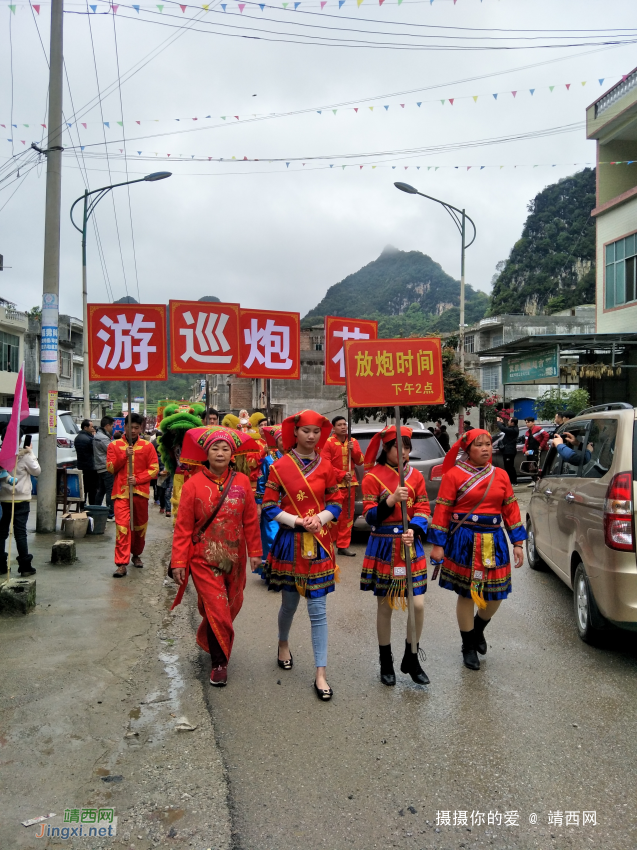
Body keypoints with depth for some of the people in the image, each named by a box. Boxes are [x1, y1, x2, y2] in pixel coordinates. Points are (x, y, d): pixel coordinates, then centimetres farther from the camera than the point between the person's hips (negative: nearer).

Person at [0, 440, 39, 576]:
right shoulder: (24, 456, -11)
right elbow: (36, 471, -1)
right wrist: (31, 453, 3)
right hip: (21, 500, -3)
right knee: (20, 533, 0)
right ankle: (25, 566, 1)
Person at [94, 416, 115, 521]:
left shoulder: (97, 435, 15)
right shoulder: (103, 438, -17)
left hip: (99, 468, 10)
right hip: (107, 468, -10)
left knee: (101, 490, 16)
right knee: (110, 490, -7)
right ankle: (110, 514, -7)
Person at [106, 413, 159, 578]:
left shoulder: (147, 446, 5)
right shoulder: (114, 445, 7)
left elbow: (154, 469, 1)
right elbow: (110, 467, 1)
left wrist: (137, 479, -12)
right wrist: (125, 456, -12)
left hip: (140, 491, 1)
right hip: (121, 492, -1)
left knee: (140, 526, 12)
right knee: (122, 525, -13)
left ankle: (136, 555, 34)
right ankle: (121, 564, -14)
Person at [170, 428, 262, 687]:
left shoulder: (242, 482, -1)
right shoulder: (193, 485, -8)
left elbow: (250, 520, 4)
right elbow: (183, 526, -6)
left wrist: (254, 551, 5)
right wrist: (178, 562, -8)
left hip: (234, 558, 4)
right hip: (204, 559, -3)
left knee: (231, 607, 15)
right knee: (218, 611, -5)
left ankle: (208, 640, 43)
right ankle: (219, 663, 13)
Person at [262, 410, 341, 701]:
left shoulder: (326, 467, 3)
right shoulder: (280, 466, -5)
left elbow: (335, 503, 6)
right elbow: (269, 507, -5)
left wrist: (319, 518, -13)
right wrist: (297, 521, -16)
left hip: (319, 543, 1)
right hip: (289, 542, -1)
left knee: (318, 609, 0)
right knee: (289, 603, 15)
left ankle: (320, 674, 6)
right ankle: (283, 643, 46)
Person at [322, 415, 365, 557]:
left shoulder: (353, 442, 9)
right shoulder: (328, 443, -6)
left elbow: (360, 461, 7)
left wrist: (353, 450, -11)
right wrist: (342, 475, -17)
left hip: (350, 484, 5)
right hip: (334, 484, -5)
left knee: (348, 516, 8)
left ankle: (343, 545, 16)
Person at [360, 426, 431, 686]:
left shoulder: (416, 476, 6)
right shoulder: (372, 477, -5)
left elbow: (424, 510, 2)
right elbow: (370, 517, -10)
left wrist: (414, 530, -17)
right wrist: (391, 500, -26)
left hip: (412, 547, 3)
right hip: (383, 549, -3)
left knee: (418, 605, -2)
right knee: (385, 606, 7)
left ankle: (411, 659, 20)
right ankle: (386, 663, 24)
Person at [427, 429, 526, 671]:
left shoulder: (501, 475, 6)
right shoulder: (454, 475, -7)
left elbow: (511, 510, 8)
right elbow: (442, 510, -7)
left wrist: (518, 543, 5)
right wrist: (438, 545, -9)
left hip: (494, 541, 4)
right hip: (464, 542, -4)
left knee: (495, 595, 9)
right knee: (466, 594, 5)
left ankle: (478, 630, 40)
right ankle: (468, 647, 24)